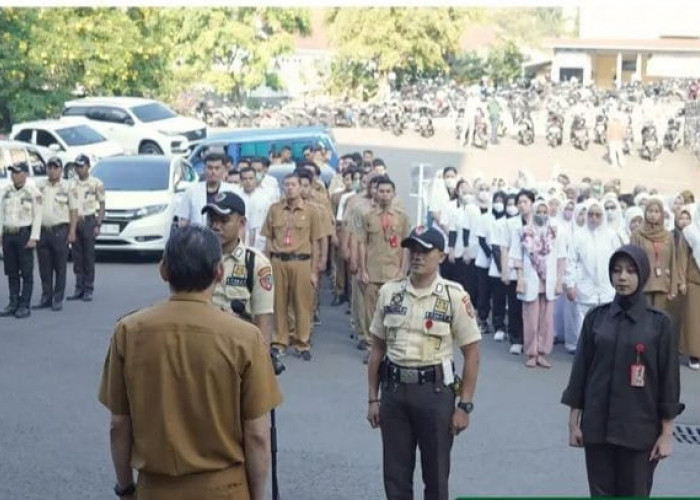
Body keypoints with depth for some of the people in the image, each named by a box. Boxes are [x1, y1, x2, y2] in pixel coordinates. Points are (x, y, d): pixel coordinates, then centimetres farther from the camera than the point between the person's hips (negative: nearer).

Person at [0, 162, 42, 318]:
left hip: (24, 234, -5)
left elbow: (37, 216, -8)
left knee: (26, 273, -1)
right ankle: (14, 303, 17)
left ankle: (25, 305, 3)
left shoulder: (33, 192, -7)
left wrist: (34, 238, -13)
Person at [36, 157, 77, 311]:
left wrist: (72, 232, -8)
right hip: (42, 231, 4)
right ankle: (46, 298, 17)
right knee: (44, 268, 8)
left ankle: (58, 299, 7)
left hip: (60, 231, -3)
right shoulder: (40, 187, 9)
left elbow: (74, 211, -1)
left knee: (60, 268, 1)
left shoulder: (67, 187, 0)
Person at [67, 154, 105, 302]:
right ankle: (79, 288, 12)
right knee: (77, 257, 5)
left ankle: (88, 290, 3)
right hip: (74, 222, 4)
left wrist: (98, 225, -9)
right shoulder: (72, 184, 10)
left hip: (89, 220, -4)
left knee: (89, 256, -2)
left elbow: (102, 206, -1)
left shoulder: (96, 184, -1)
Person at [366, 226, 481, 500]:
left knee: (436, 474, 7)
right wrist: (373, 398, 7)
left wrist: (464, 406, -8)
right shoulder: (389, 292, 3)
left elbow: (471, 354, -5)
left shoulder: (454, 296, -7)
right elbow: (377, 348, 9)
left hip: (435, 391, -3)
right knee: (395, 475, 10)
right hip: (394, 389, 3)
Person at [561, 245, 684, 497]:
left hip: (640, 427, -2)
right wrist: (573, 421, 3)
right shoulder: (596, 317, 2)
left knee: (634, 492, 5)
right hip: (597, 425, 2)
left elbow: (668, 379, -3)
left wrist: (667, 433, -4)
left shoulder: (659, 323, -4)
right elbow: (581, 369, 5)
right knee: (601, 492, 8)